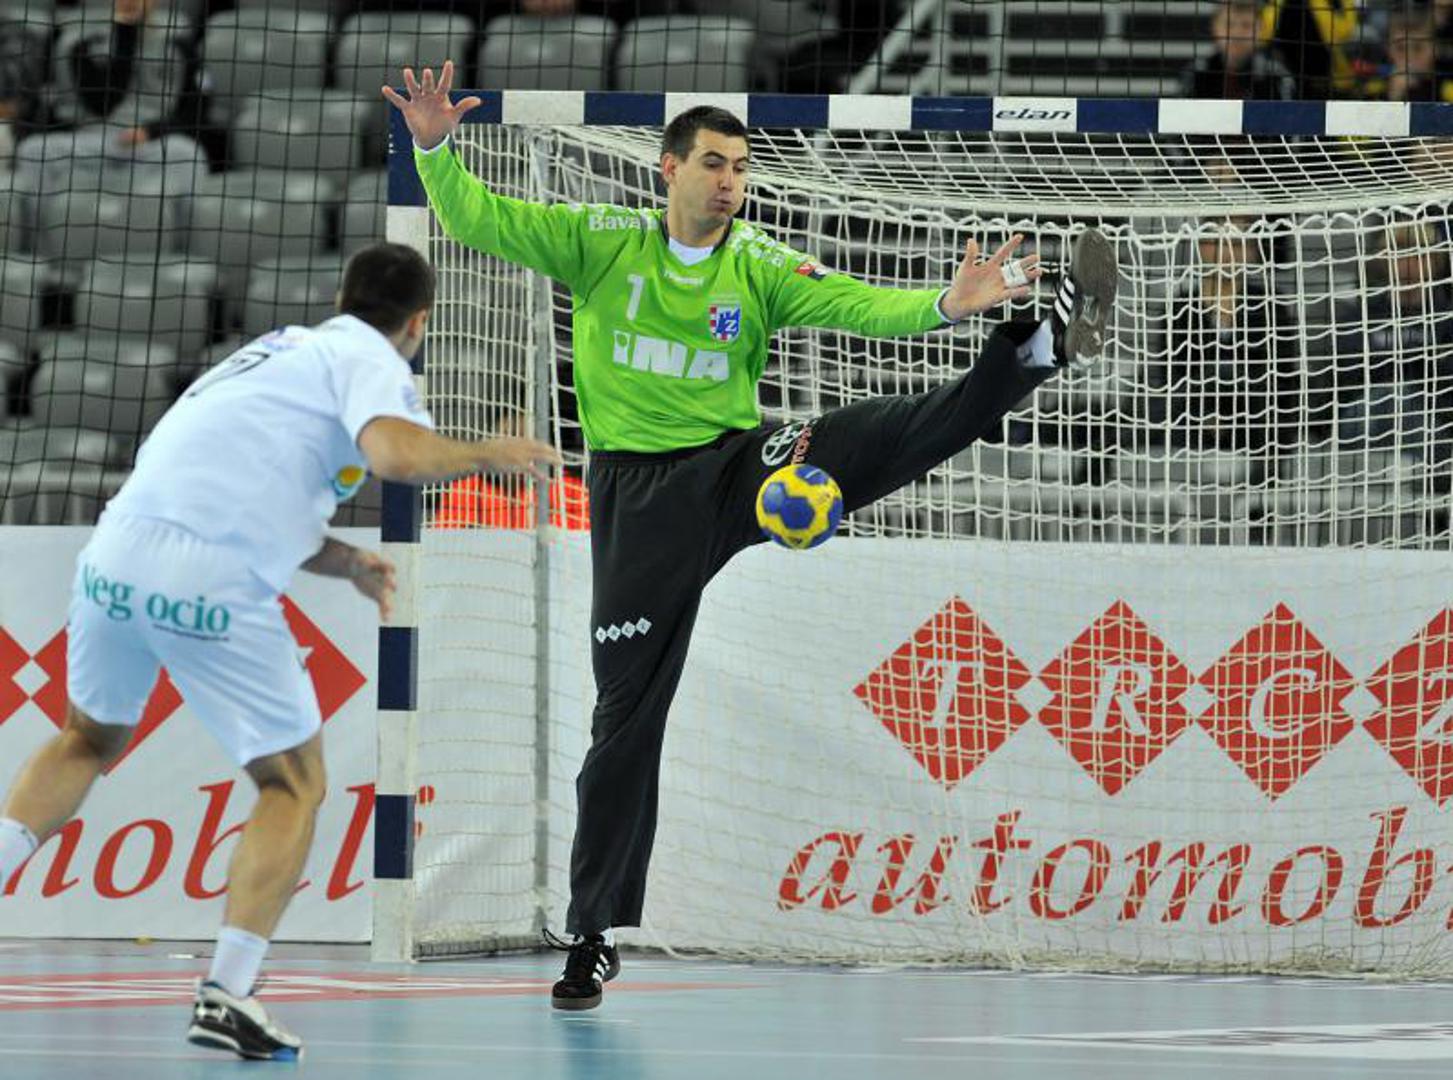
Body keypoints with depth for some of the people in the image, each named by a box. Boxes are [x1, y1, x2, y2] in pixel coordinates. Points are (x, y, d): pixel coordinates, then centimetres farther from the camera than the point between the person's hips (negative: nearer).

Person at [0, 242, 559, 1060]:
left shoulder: (287, 350, 27)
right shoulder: (372, 362, 4)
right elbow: (397, 452, -17)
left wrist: (347, 562, 25)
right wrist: (487, 454, 0)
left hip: (116, 553, 7)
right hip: (214, 586, -7)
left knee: (90, 740, 31)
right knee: (295, 785, 9)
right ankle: (228, 994, -2)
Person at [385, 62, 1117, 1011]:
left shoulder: (760, 267, 0)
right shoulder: (600, 243, -1)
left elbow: (854, 303, -13)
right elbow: (476, 220, -3)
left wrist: (944, 305, -31)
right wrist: (437, 148, -22)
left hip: (737, 469, 1)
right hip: (639, 497, -1)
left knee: (864, 441, -26)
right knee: (629, 711, 2)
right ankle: (595, 934, 10)